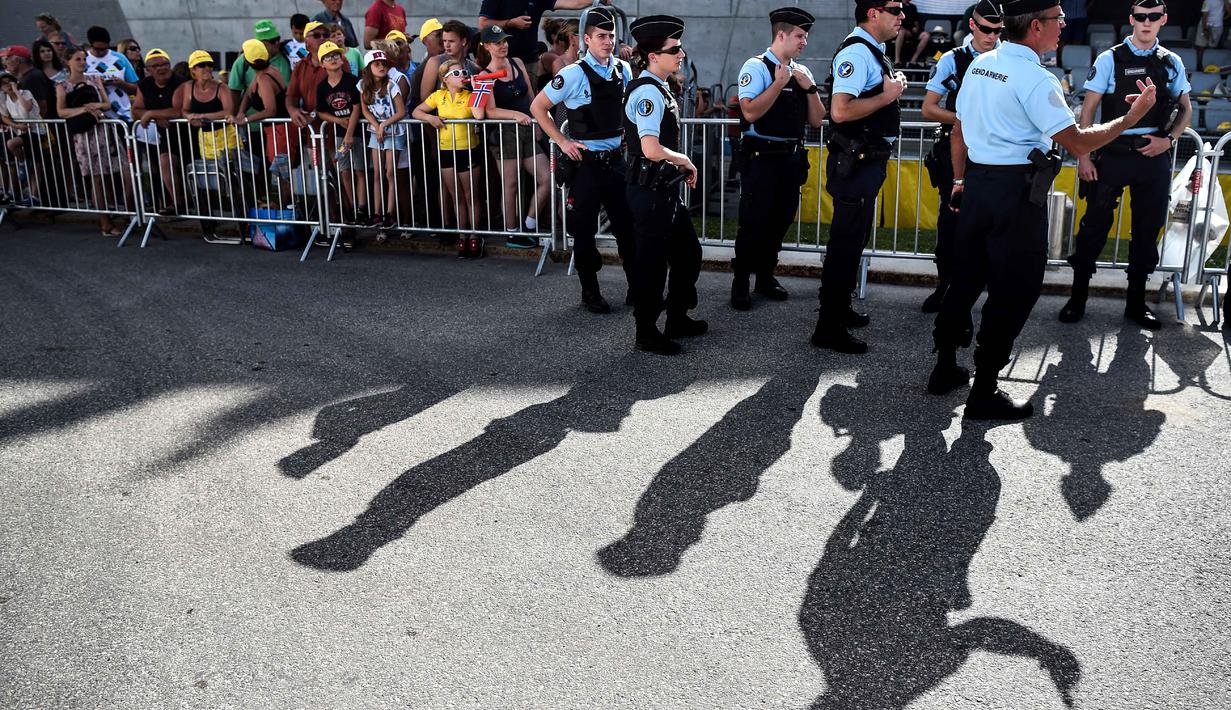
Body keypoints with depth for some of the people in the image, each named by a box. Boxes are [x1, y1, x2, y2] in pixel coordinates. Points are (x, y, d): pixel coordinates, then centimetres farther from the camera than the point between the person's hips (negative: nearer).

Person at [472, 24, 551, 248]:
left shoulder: (517, 63, 11)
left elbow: (531, 96, 16)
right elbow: (490, 111, -12)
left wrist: (538, 120, 10)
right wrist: (516, 114, -23)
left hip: (527, 130, 6)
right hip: (504, 132, -6)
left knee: (547, 179, -2)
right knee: (511, 185, 0)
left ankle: (529, 226, 12)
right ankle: (512, 233, 13)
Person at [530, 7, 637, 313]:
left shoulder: (624, 69, 5)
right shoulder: (574, 74, -11)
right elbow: (538, 107, -6)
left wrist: (627, 133, 13)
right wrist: (562, 142, -8)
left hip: (617, 159, 5)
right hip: (585, 162, -4)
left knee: (627, 225, 8)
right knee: (585, 230, 5)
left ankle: (636, 287, 20)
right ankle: (590, 292, 18)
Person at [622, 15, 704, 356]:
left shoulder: (658, 90, 13)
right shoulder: (647, 92, -19)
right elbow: (652, 150, -29)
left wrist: (680, 166, 13)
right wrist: (684, 160, -12)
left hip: (665, 189, 10)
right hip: (649, 191, -10)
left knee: (688, 252, 19)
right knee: (652, 261, 1)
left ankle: (677, 320, 33)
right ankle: (646, 333, 14)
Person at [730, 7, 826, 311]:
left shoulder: (802, 71, 11)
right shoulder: (757, 67, -7)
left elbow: (817, 120, 10)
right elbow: (750, 112, -20)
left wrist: (810, 88, -4)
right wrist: (779, 83, -19)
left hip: (792, 158, 6)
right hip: (761, 158, -6)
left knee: (781, 220, 12)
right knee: (753, 222, -3)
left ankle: (766, 276, 27)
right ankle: (740, 283, 10)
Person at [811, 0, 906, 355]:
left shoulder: (872, 51, 14)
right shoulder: (856, 52, -18)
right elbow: (841, 111, -30)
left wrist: (893, 86, 11)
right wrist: (887, 95, -20)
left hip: (869, 161, 11)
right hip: (856, 162, -11)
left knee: (853, 239, 20)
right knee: (846, 242, -6)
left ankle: (840, 308, 34)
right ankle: (829, 328, 0)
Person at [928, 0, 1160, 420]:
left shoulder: (979, 65, 8)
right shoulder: (1034, 78, -15)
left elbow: (959, 130, 17)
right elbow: (1078, 144, -15)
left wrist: (960, 180, 26)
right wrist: (1132, 118, -4)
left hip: (976, 181, 8)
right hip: (1017, 192, -8)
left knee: (966, 278, 17)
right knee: (1014, 292, 1)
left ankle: (944, 369, 26)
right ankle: (984, 393, 5)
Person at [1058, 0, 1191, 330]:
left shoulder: (1172, 62, 9)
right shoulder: (1110, 60, 0)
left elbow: (1185, 108, 16)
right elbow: (1088, 109, -2)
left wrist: (1169, 140, -2)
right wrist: (1083, 156, -8)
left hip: (1154, 157, 3)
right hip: (1113, 154, -3)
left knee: (1147, 229, 9)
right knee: (1095, 225, -1)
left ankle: (1136, 302, 21)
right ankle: (1078, 298, 11)